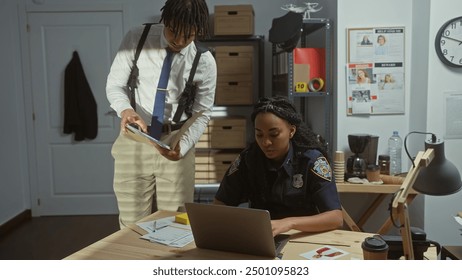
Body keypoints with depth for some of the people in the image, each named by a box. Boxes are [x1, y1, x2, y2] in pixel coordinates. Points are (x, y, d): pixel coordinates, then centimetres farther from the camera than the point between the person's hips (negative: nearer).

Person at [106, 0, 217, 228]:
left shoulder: (205, 62, -8)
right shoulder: (136, 39, -8)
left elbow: (202, 113, -2)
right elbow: (114, 85, -1)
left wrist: (183, 146, -19)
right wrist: (125, 109, -24)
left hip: (175, 140, 0)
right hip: (134, 140, 0)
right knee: (133, 223, 7)